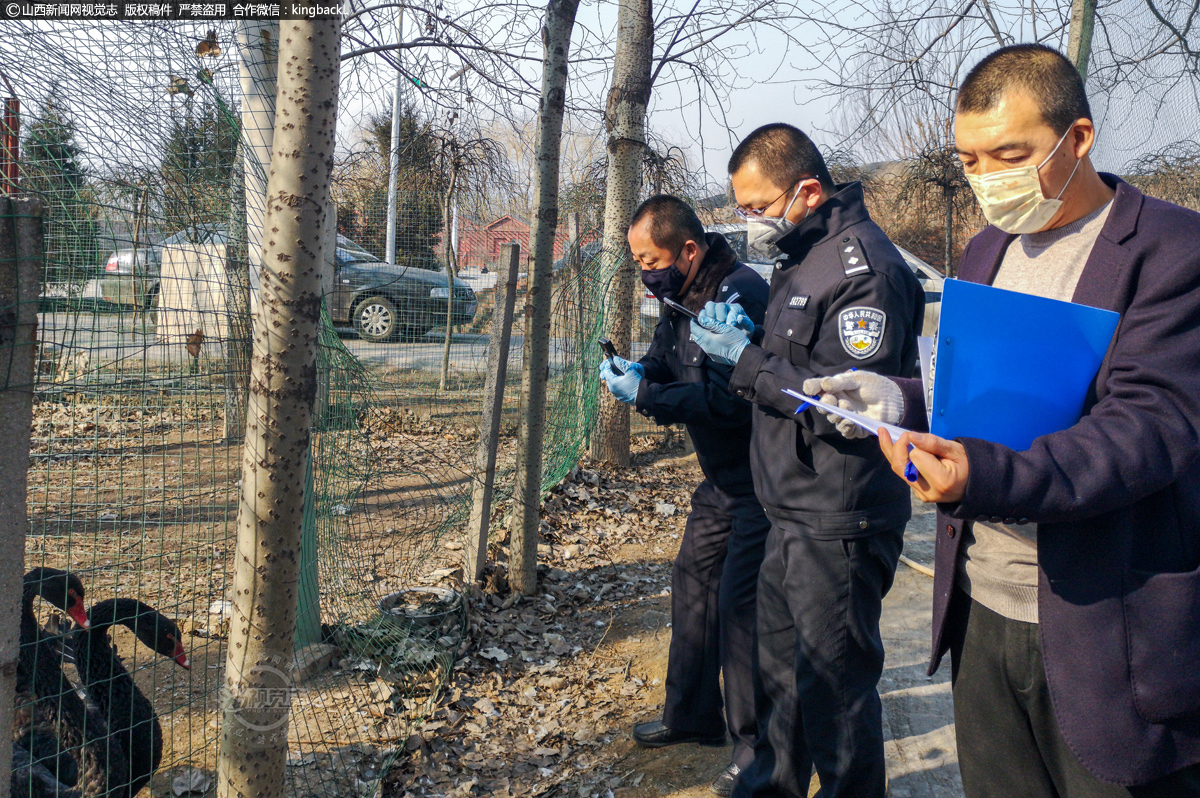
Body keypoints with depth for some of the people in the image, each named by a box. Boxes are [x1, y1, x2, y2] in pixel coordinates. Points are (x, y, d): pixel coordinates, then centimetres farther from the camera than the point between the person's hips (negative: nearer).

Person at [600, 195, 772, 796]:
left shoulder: (739, 293, -24)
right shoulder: (682, 297, 6)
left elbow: (729, 397, -29)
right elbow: (668, 365, 16)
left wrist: (644, 396, -24)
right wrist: (638, 371, -7)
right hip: (722, 480, 10)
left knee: (740, 603, -6)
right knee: (693, 584, 14)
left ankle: (757, 740, 11)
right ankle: (692, 717, 29)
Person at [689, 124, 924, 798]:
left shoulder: (863, 265, -18)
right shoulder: (803, 256, 13)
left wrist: (746, 361, -19)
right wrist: (751, 337, 1)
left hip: (838, 524, -10)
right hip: (793, 514, 10)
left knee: (834, 681, 4)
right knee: (781, 661, 22)